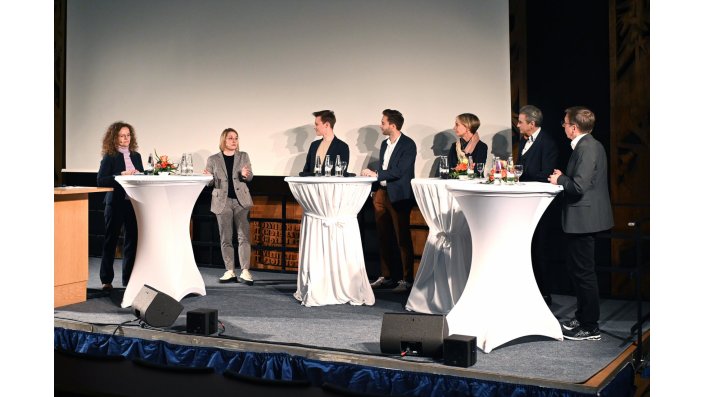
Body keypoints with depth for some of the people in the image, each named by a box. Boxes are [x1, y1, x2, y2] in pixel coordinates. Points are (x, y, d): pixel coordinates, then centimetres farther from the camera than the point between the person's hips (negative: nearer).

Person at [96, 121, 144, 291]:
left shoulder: (136, 156, 12)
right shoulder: (109, 157, -4)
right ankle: (106, 280, 12)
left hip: (134, 203, 5)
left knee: (132, 240, 5)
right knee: (111, 240, 4)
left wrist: (138, 175, -6)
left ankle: (129, 278, 15)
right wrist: (121, 175, -21)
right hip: (116, 203, -5)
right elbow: (101, 181, -12)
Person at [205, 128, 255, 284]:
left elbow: (250, 177, 4)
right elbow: (209, 182, 6)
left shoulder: (243, 156, 8)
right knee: (225, 238, 3)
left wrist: (245, 174, -20)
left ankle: (245, 271, -5)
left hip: (241, 200, 0)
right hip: (223, 201, 0)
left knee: (243, 236, -6)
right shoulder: (213, 159, 4)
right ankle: (230, 271, 9)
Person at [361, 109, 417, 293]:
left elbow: (399, 171, -18)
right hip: (381, 193, 8)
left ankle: (406, 279, 2)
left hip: (398, 196, -8)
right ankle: (386, 275, 20)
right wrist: (375, 190, 14)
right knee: (383, 237, 11)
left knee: (403, 239, -3)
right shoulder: (385, 144, 15)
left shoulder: (408, 145, -10)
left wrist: (376, 174, -14)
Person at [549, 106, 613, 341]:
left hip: (583, 219, -11)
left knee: (584, 273, -2)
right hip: (582, 219, 11)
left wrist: (560, 180, -9)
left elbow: (579, 186, -25)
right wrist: (563, 177, 10)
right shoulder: (590, 145, 13)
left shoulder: (587, 148, -19)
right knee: (577, 270, 19)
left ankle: (590, 328, 7)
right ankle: (583, 318, 30)